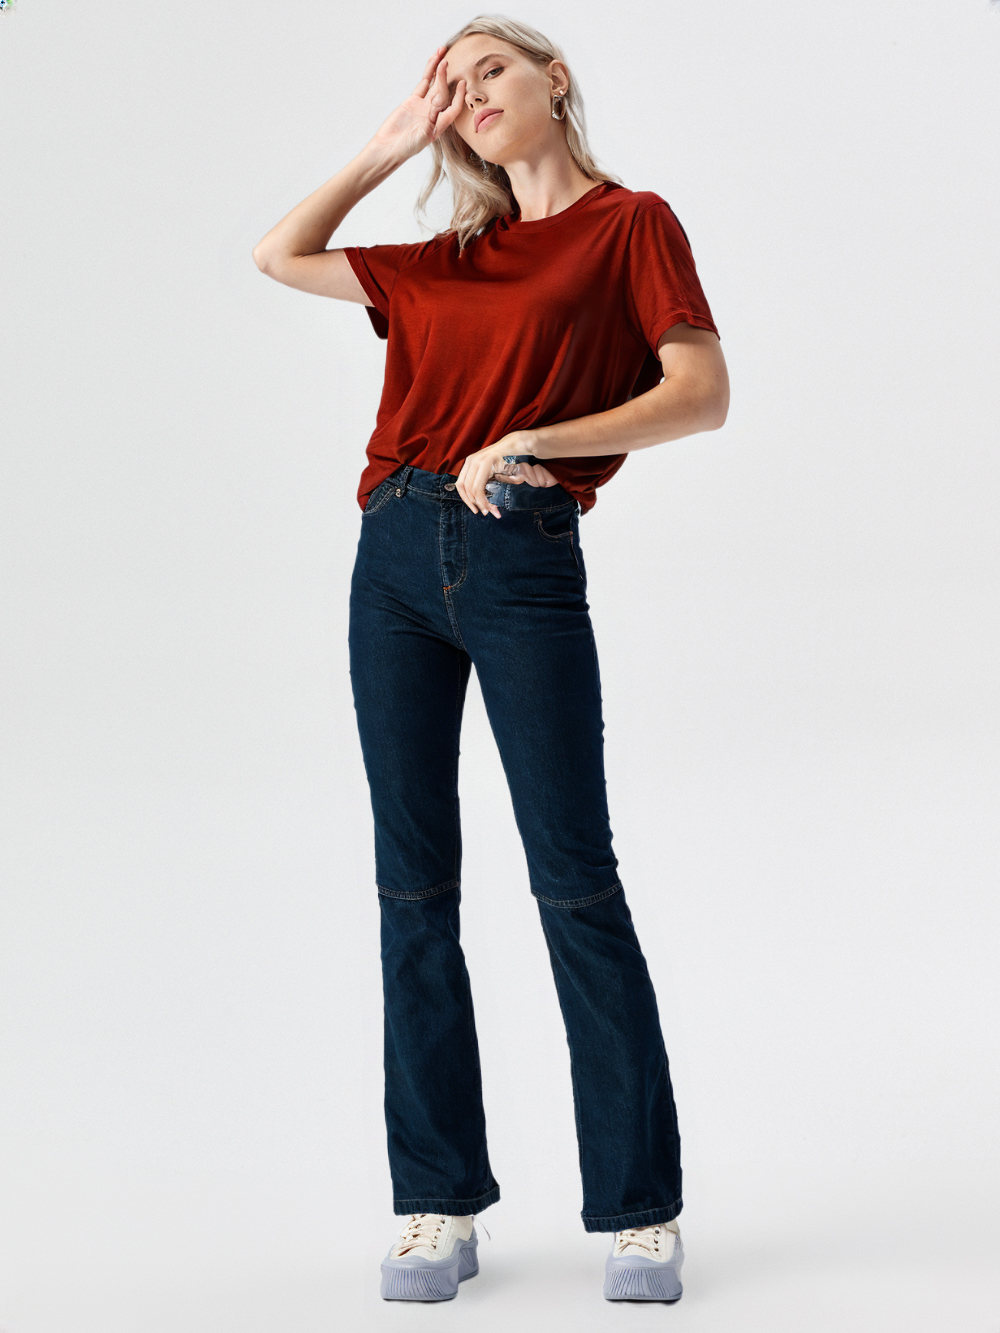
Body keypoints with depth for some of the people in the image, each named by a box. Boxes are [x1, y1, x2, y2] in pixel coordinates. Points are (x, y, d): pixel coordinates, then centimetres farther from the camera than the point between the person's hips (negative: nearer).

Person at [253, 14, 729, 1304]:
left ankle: (639, 1210, 3)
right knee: (413, 889, 3)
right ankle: (438, 1204, 10)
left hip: (525, 564, -5)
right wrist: (390, 144, 22)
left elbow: (702, 394, -7)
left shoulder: (630, 223, 6)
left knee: (575, 882, -6)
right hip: (400, 553, 5)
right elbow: (280, 255, 27)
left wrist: (536, 438, -15)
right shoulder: (449, 261, 20)